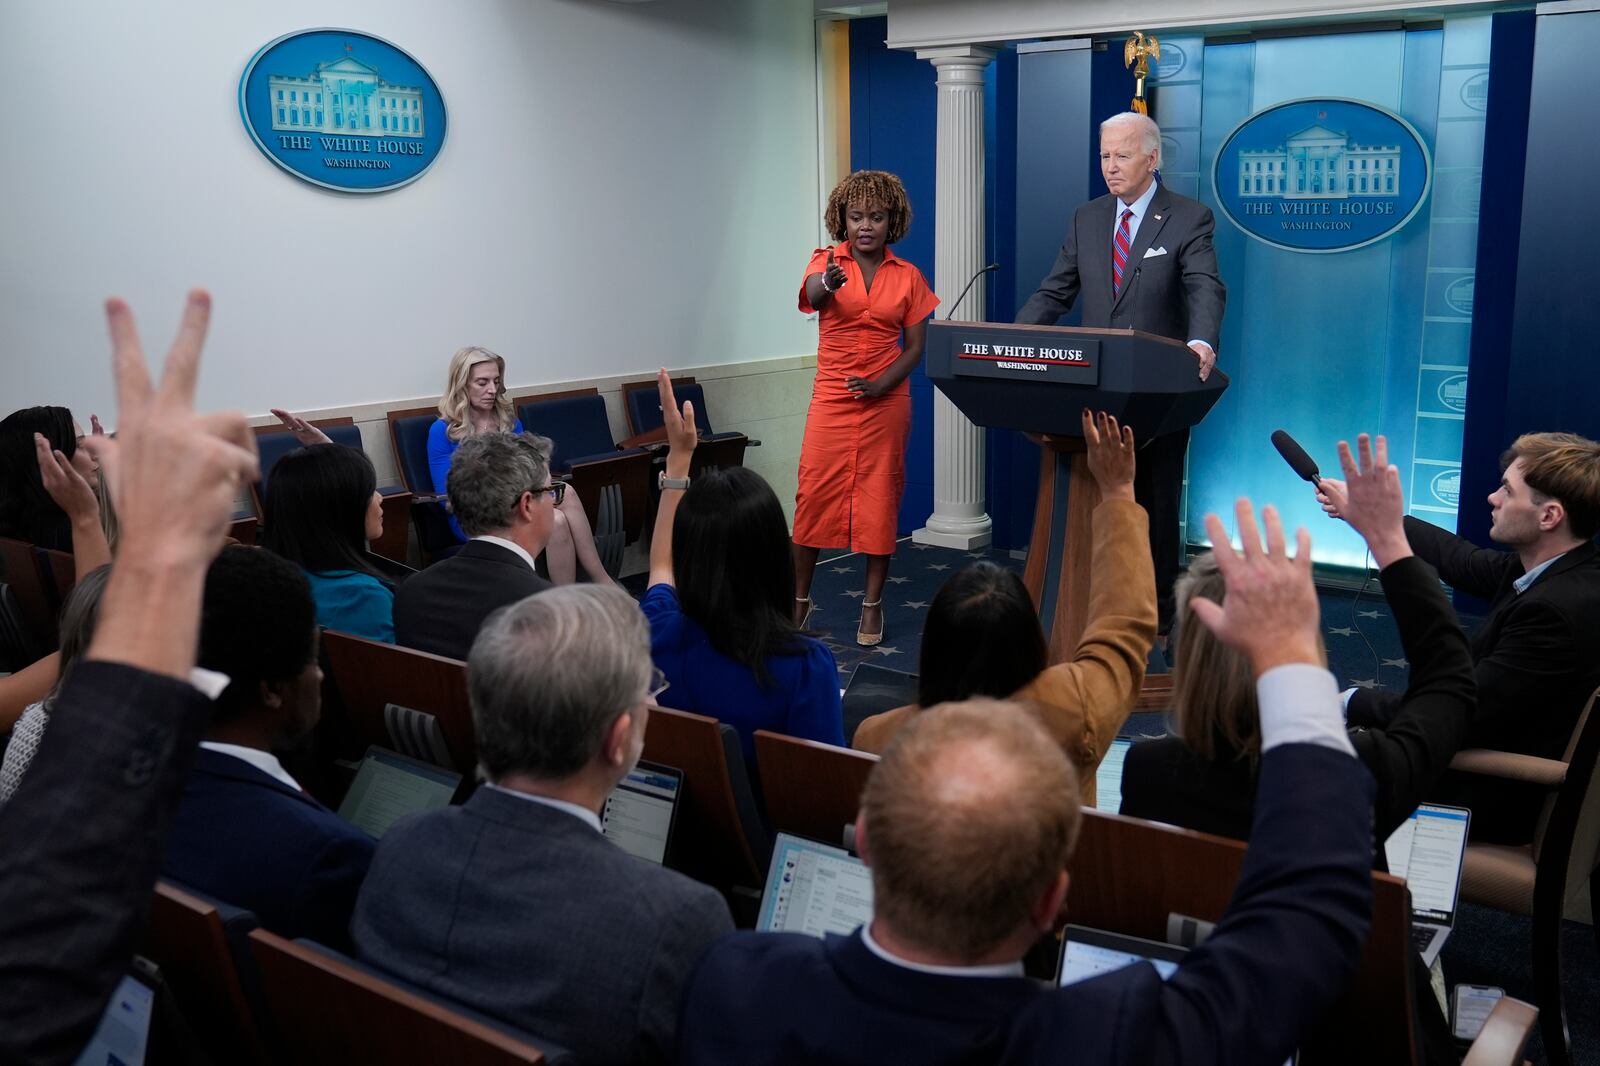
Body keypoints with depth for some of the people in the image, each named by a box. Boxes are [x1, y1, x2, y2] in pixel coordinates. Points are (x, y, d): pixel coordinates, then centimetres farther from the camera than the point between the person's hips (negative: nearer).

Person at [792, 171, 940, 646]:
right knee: (814, 497, -1)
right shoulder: (826, 261, -1)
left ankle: (873, 604, 16)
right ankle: (800, 597, 15)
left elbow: (914, 348, 3)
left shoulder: (908, 277, 4)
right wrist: (827, 284, -48)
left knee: (879, 500, 4)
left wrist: (882, 385, -14)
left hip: (886, 401, 1)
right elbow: (812, 296, -24)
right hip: (831, 398, -1)